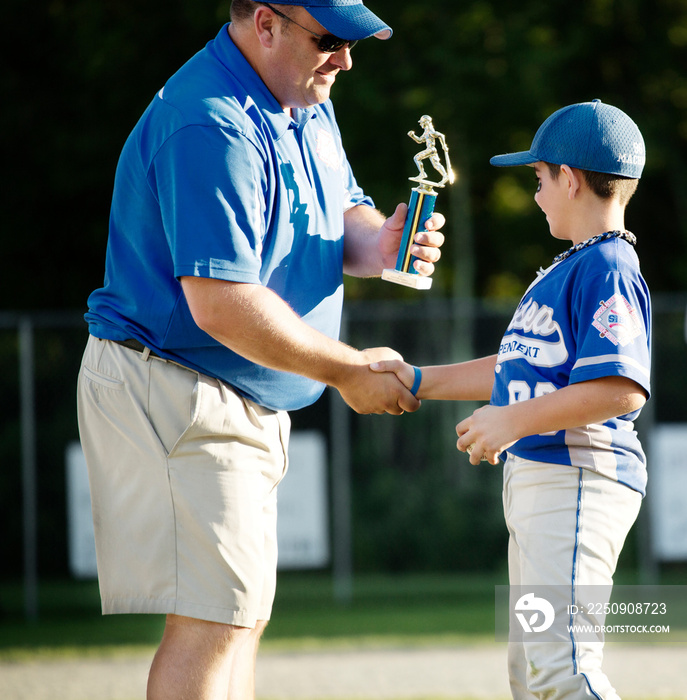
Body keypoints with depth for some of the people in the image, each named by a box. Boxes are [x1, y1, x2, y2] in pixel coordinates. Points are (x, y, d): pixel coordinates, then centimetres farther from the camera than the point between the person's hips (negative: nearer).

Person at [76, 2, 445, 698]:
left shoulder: (307, 106, 9)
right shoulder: (211, 128, -25)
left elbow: (342, 213, 17)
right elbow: (220, 304, -29)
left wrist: (376, 243, -10)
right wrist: (348, 371, -20)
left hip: (248, 402, 11)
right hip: (173, 391, -11)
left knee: (243, 615, 14)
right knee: (212, 621, -14)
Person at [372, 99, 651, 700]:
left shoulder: (607, 269, -14)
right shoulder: (569, 268, 18)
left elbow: (620, 390, -26)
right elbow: (518, 369, 26)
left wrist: (512, 422, -22)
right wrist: (420, 381, 25)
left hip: (577, 476, -11)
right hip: (533, 478, 11)